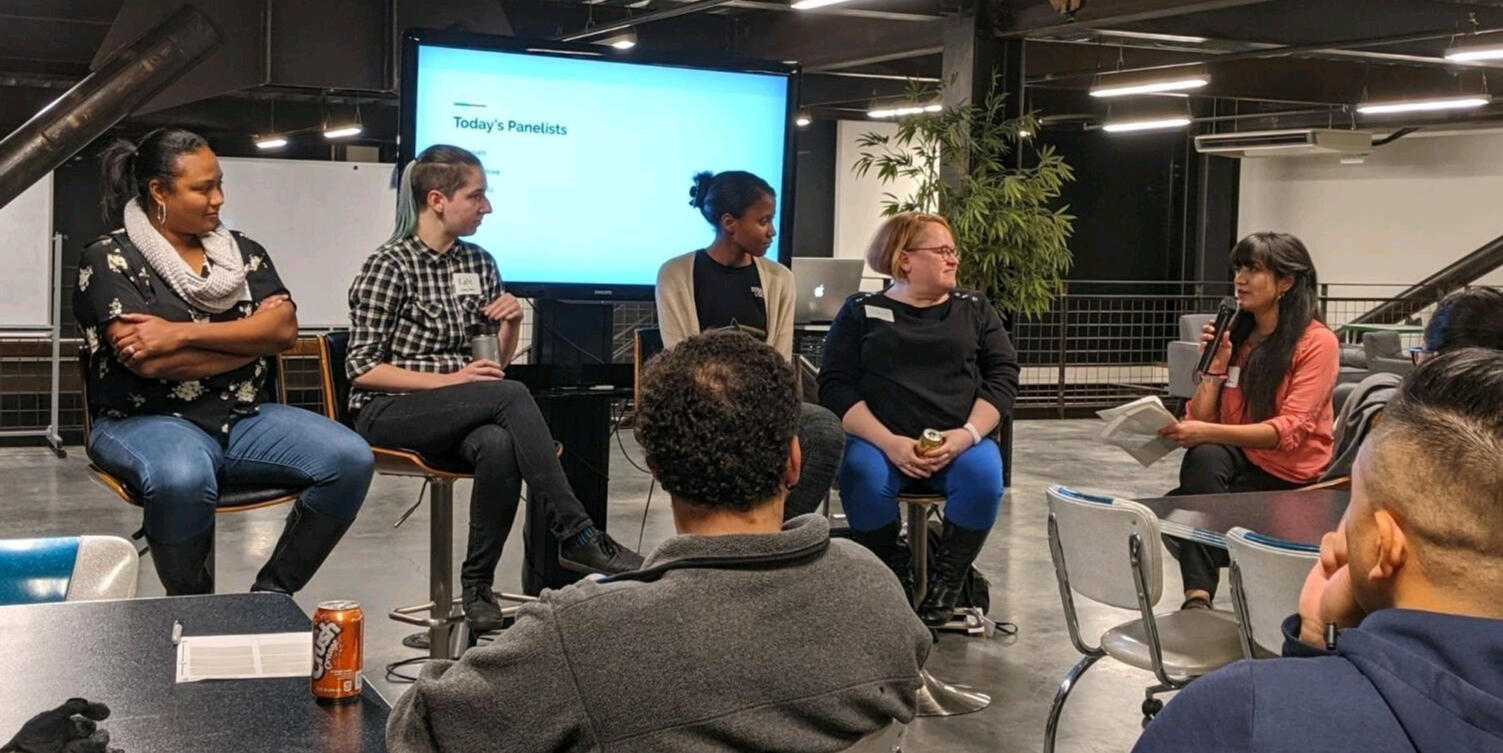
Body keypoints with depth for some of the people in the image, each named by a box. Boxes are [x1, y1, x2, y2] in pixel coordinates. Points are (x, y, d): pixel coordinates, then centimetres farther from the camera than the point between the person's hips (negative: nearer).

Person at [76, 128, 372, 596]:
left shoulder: (243, 251, 12)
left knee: (351, 459, -21)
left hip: (244, 417, 5)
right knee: (183, 480, -40)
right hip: (149, 421, -4)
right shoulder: (109, 259, -2)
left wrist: (182, 333, -16)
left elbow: (285, 329, -4)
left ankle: (269, 596, -5)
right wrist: (253, 339, -7)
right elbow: (149, 362, -15)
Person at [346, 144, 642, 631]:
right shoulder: (389, 267, -6)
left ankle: (477, 586, -21)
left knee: (500, 446, -34)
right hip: (387, 413, -5)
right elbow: (361, 369, -10)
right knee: (514, 396, -31)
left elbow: (498, 361, 18)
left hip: (463, 416, 5)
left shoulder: (479, 263, 12)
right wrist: (447, 380, -20)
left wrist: (511, 323, -4)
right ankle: (576, 535, -28)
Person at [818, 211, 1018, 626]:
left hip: (960, 442, 2)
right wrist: (889, 443, -16)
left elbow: (1003, 375, 7)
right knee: (864, 478, -34)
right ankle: (894, 577, -9)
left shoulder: (975, 308, 17)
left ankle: (945, 583, -9)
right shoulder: (861, 311, 10)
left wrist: (966, 435, -12)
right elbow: (836, 386, 0)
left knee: (984, 476, -31)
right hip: (881, 440, -1)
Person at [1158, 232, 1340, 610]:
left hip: (1290, 479, -5)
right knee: (1204, 456, -33)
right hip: (1238, 461, 5)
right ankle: (1197, 595, -36)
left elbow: (1289, 430, -22)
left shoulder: (1317, 343, -9)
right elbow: (1198, 421, 5)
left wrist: (1208, 432, -33)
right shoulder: (1234, 336, 8)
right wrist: (1215, 365, -9)